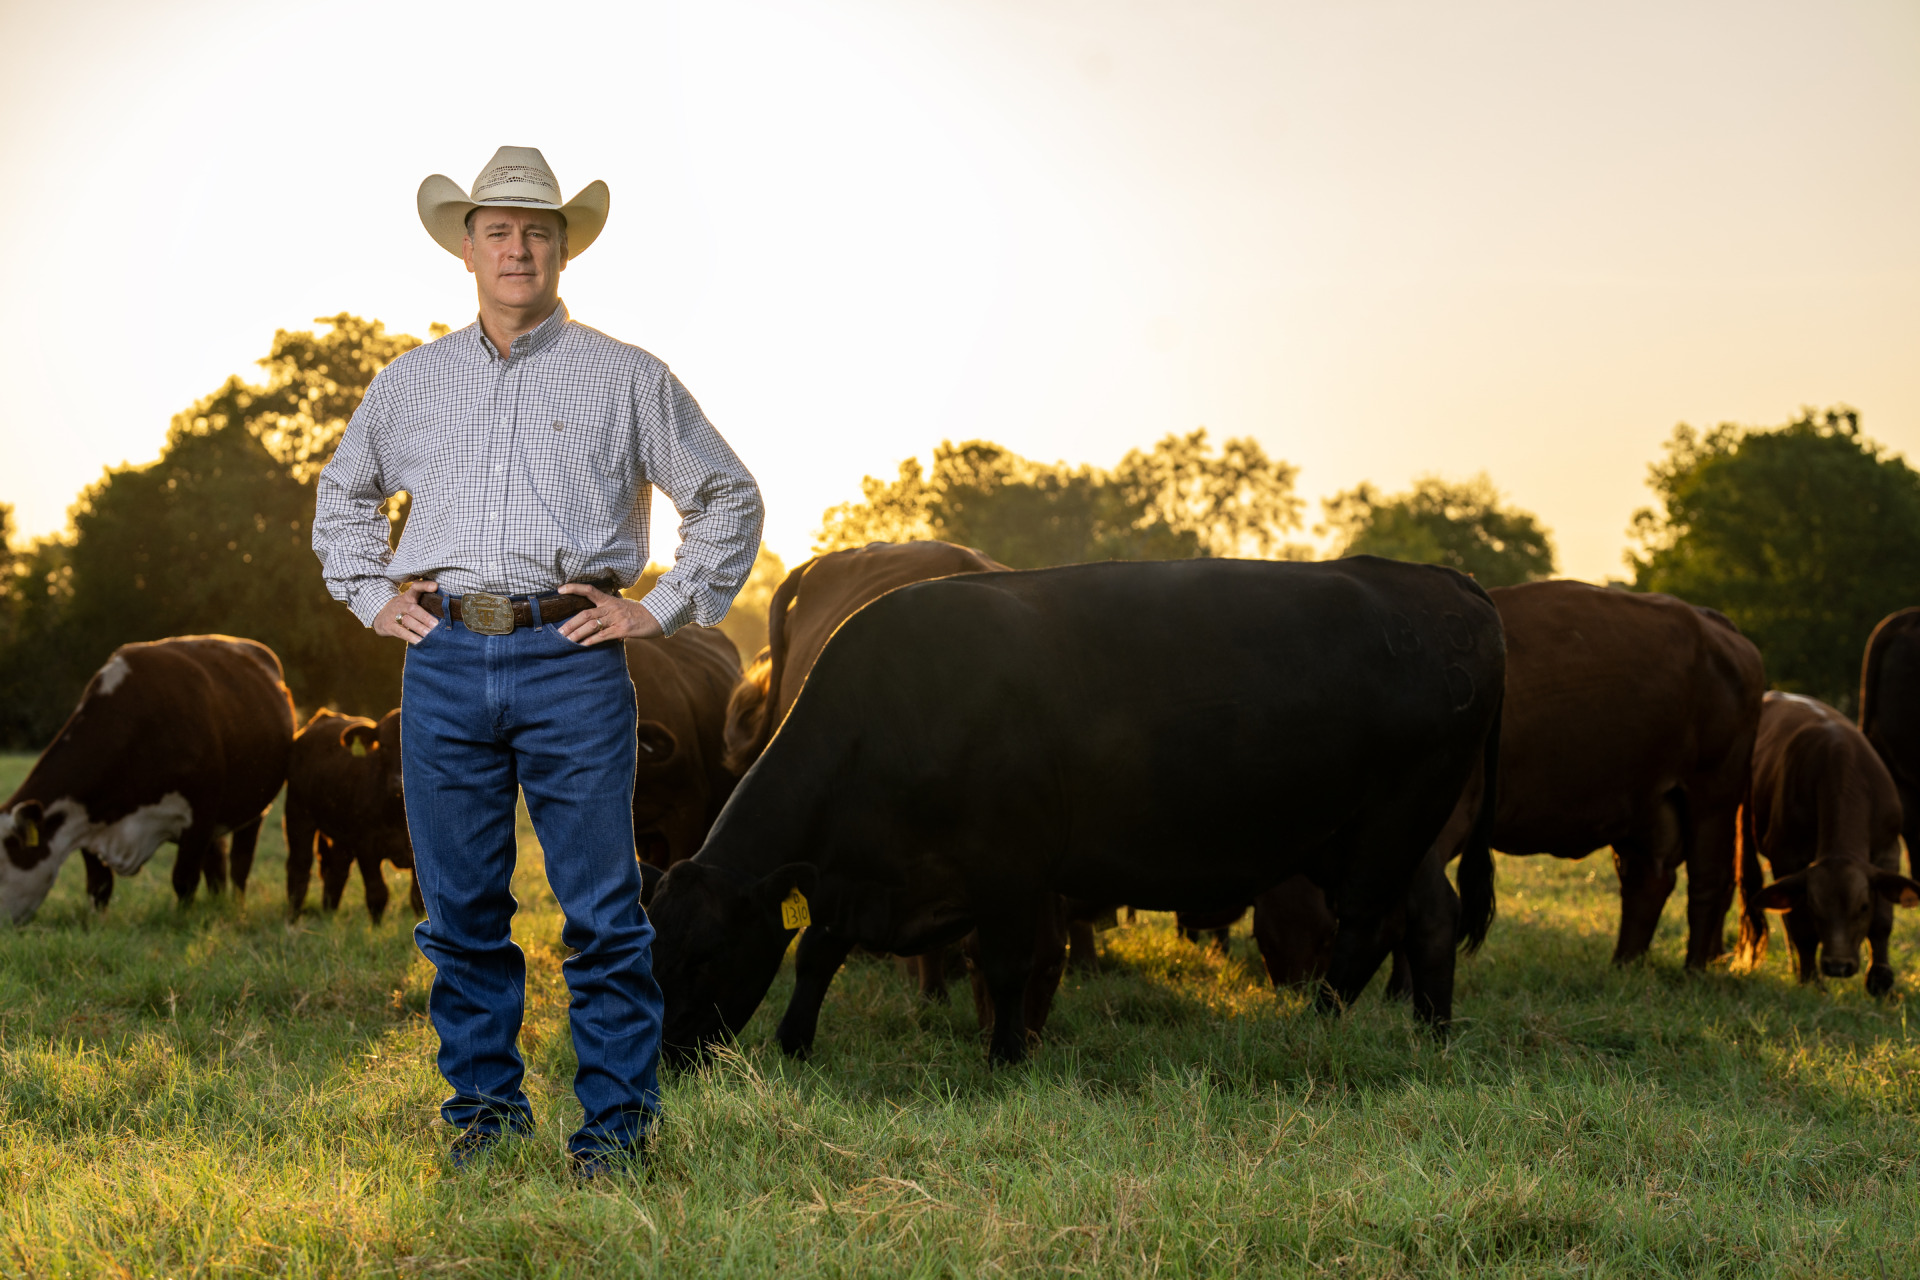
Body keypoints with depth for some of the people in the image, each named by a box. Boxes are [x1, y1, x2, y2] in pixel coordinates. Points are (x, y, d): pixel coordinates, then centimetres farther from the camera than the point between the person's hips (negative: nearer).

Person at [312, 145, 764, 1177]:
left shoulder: (624, 378, 8)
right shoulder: (411, 384, 16)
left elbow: (729, 498, 13)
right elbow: (342, 493, 31)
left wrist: (663, 610, 4)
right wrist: (372, 595, 17)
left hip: (570, 661, -3)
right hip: (443, 663, 3)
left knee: (602, 909, -4)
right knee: (461, 907, 6)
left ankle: (616, 1120, 4)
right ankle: (484, 1107, 17)